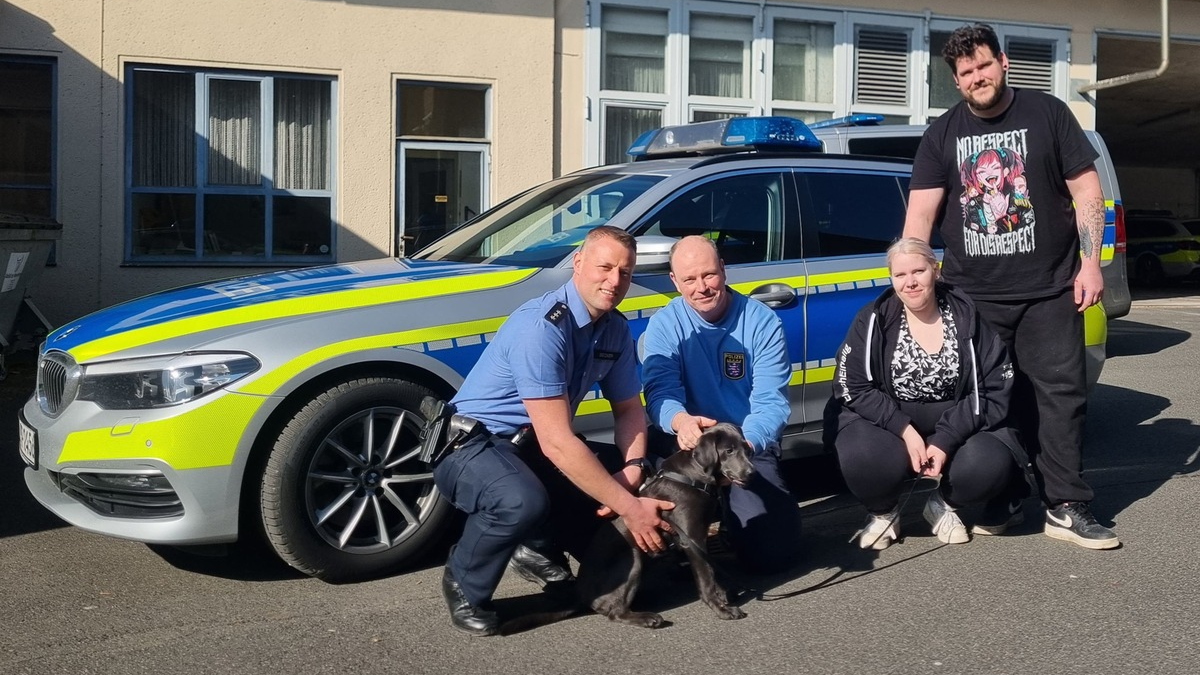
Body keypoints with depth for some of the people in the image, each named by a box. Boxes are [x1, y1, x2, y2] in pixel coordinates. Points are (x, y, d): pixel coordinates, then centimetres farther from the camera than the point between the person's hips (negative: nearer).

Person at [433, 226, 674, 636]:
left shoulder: (616, 330, -2)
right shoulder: (541, 327, -28)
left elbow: (628, 408, 9)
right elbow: (556, 442, -32)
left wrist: (633, 468, -13)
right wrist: (629, 507, -30)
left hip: (529, 445, 8)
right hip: (471, 444, -8)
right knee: (523, 501, -37)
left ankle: (538, 550, 22)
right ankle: (464, 585, -6)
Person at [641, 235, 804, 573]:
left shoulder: (762, 322, -7)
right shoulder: (664, 324, -4)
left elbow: (771, 402, -14)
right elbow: (660, 391, -17)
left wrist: (744, 443, -36)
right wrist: (681, 421, -42)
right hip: (690, 445, 1)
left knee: (771, 553, -16)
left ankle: (733, 513, 21)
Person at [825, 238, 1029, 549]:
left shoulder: (968, 317, -4)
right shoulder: (874, 320, -5)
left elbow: (996, 389, -8)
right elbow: (852, 388, -9)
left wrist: (946, 440, -19)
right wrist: (904, 429, -22)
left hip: (955, 427, 1)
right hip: (886, 425, -1)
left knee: (991, 464, -29)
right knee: (864, 459, -34)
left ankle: (943, 503, 7)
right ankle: (883, 511, 4)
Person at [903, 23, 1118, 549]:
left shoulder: (1048, 115, 3)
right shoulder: (942, 134, 7)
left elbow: (1086, 191, 3)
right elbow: (920, 211, 1)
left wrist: (1090, 263, -4)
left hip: (1049, 290, -1)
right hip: (973, 296, 2)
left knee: (1060, 393, -3)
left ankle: (1066, 508, 2)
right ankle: (1000, 500, 17)